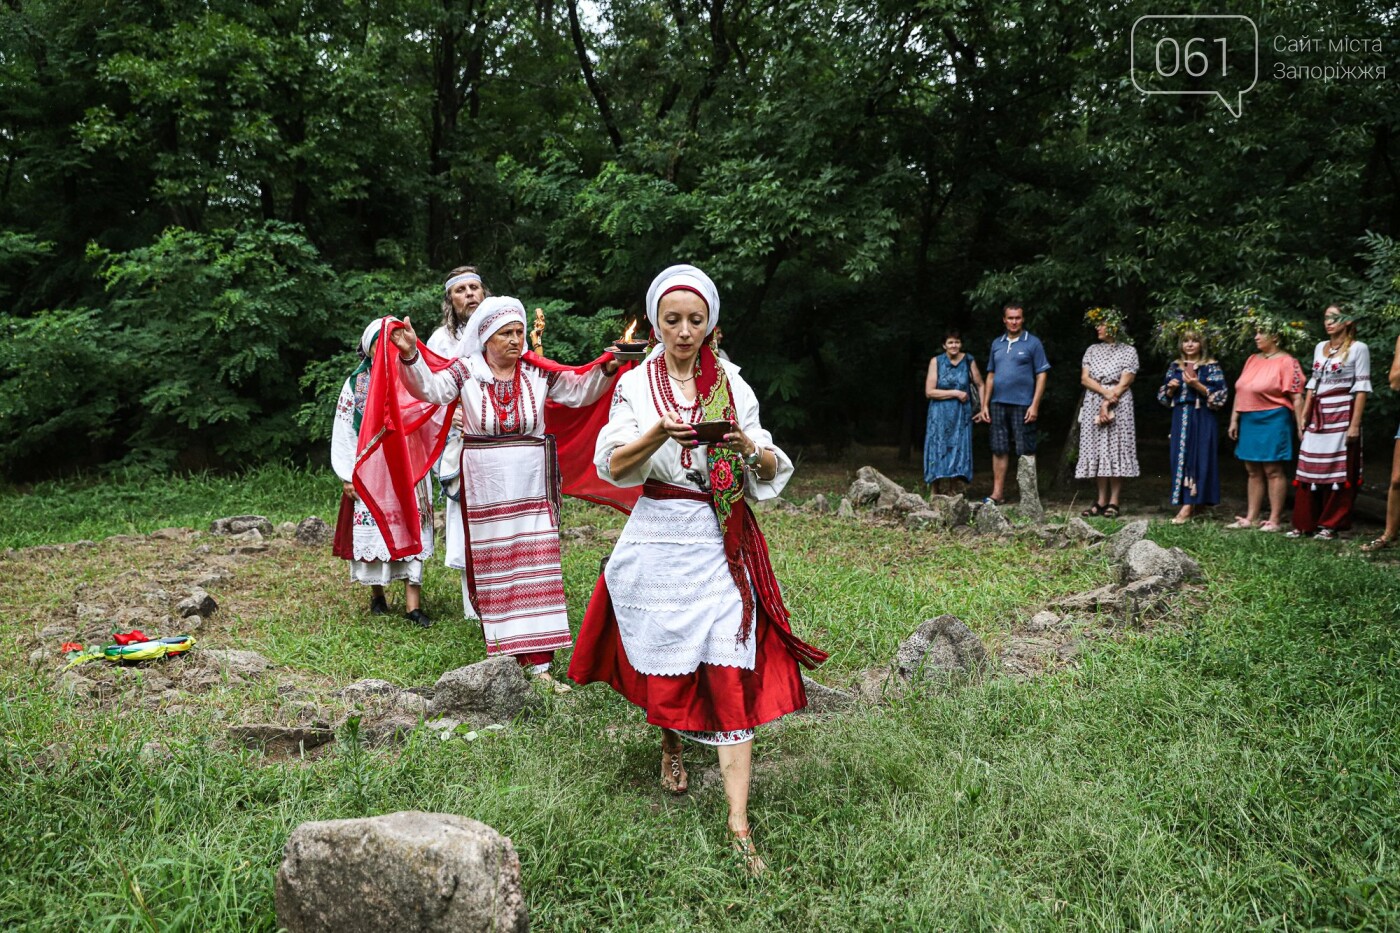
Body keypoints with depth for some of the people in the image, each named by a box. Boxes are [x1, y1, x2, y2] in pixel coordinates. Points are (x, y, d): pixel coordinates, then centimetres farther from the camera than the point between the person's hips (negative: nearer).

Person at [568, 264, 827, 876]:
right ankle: (670, 746, 44)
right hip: (659, 542, 0)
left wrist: (749, 446, -18)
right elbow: (614, 466, -9)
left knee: (732, 675, -7)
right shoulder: (636, 385, 4)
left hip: (723, 544, 0)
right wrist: (660, 433, -27)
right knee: (664, 664, 9)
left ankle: (739, 826, -4)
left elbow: (771, 471, 4)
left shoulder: (732, 384, 5)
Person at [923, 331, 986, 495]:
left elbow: (980, 386, 12)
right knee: (938, 449, -3)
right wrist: (955, 393, -12)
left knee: (958, 449, 0)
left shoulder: (969, 361, 1)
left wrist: (983, 409, 4)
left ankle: (952, 489, 10)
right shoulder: (936, 362, -3)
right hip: (940, 414, -1)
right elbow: (929, 391, -9)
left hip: (962, 414, 2)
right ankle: (935, 491, 3)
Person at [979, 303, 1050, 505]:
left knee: (1026, 451, -1)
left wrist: (1035, 405, -11)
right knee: (999, 450, 7)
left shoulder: (1032, 343, 0)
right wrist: (985, 404, 9)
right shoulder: (997, 344, 13)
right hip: (998, 404, 5)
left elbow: (1041, 375, -3)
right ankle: (997, 493, 12)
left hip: (1022, 405, -4)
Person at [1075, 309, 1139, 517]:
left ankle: (1114, 502, -3)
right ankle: (1101, 500, 6)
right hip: (1093, 405, 4)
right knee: (1096, 451, 0)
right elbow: (1084, 379, 4)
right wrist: (1105, 391, -12)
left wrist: (1107, 403, -13)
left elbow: (1124, 383, -5)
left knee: (1116, 450, -6)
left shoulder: (1128, 351, 3)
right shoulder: (1092, 350, 15)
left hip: (1118, 407, -4)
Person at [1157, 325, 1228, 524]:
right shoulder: (1175, 366, 12)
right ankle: (1189, 504, 11)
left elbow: (1220, 395, -8)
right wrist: (1171, 388, -6)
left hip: (1202, 420, -5)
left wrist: (1197, 385, -18)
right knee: (1180, 458, 3)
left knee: (1197, 458, -6)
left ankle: (1188, 507, -8)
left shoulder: (1211, 366, -2)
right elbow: (1164, 396, 16)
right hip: (1180, 418, 5)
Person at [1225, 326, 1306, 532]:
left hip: (1273, 421, -7)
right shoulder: (1252, 360, 14)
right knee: (1253, 471, 10)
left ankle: (1275, 520, 1)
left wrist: (1300, 426, -16)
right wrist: (1234, 420, 13)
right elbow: (1240, 392, 17)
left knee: (1273, 470, -4)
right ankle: (1251, 518, 15)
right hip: (1249, 422, 7)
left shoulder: (1286, 362, -8)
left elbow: (1296, 397, -12)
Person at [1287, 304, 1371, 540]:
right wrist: (1303, 417, 10)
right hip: (1318, 415, 5)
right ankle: (1304, 523, 9)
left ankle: (1331, 525, 7)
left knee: (1338, 471, 0)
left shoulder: (1358, 348, -3)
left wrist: (1355, 424, -13)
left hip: (1342, 414, -5)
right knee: (1309, 469, 4)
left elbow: (1361, 388, -7)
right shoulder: (1320, 347, 13)